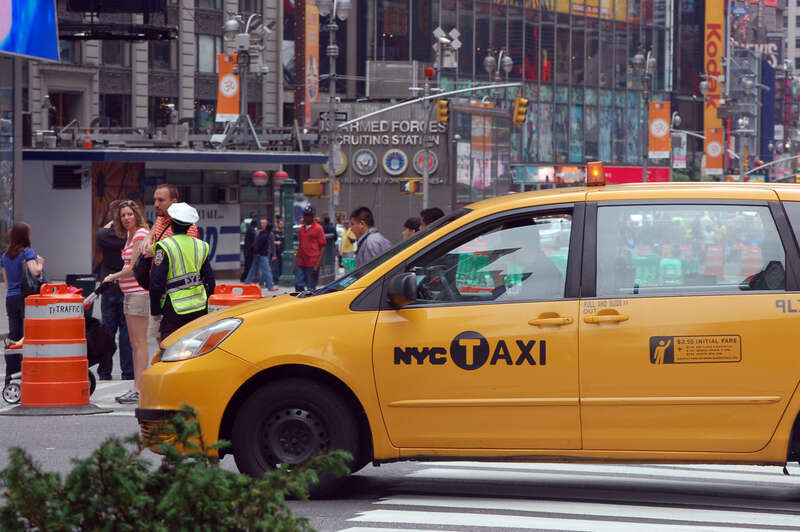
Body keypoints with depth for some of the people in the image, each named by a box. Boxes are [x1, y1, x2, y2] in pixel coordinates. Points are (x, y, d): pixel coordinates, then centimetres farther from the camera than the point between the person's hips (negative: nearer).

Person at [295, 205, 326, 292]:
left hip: (312, 265, -6)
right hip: (301, 264, 6)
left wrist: (318, 265, -14)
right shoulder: (301, 229, 15)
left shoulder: (318, 228, -3)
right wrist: (296, 264, 14)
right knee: (298, 285, -1)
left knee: (311, 289, -3)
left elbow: (323, 247, -7)